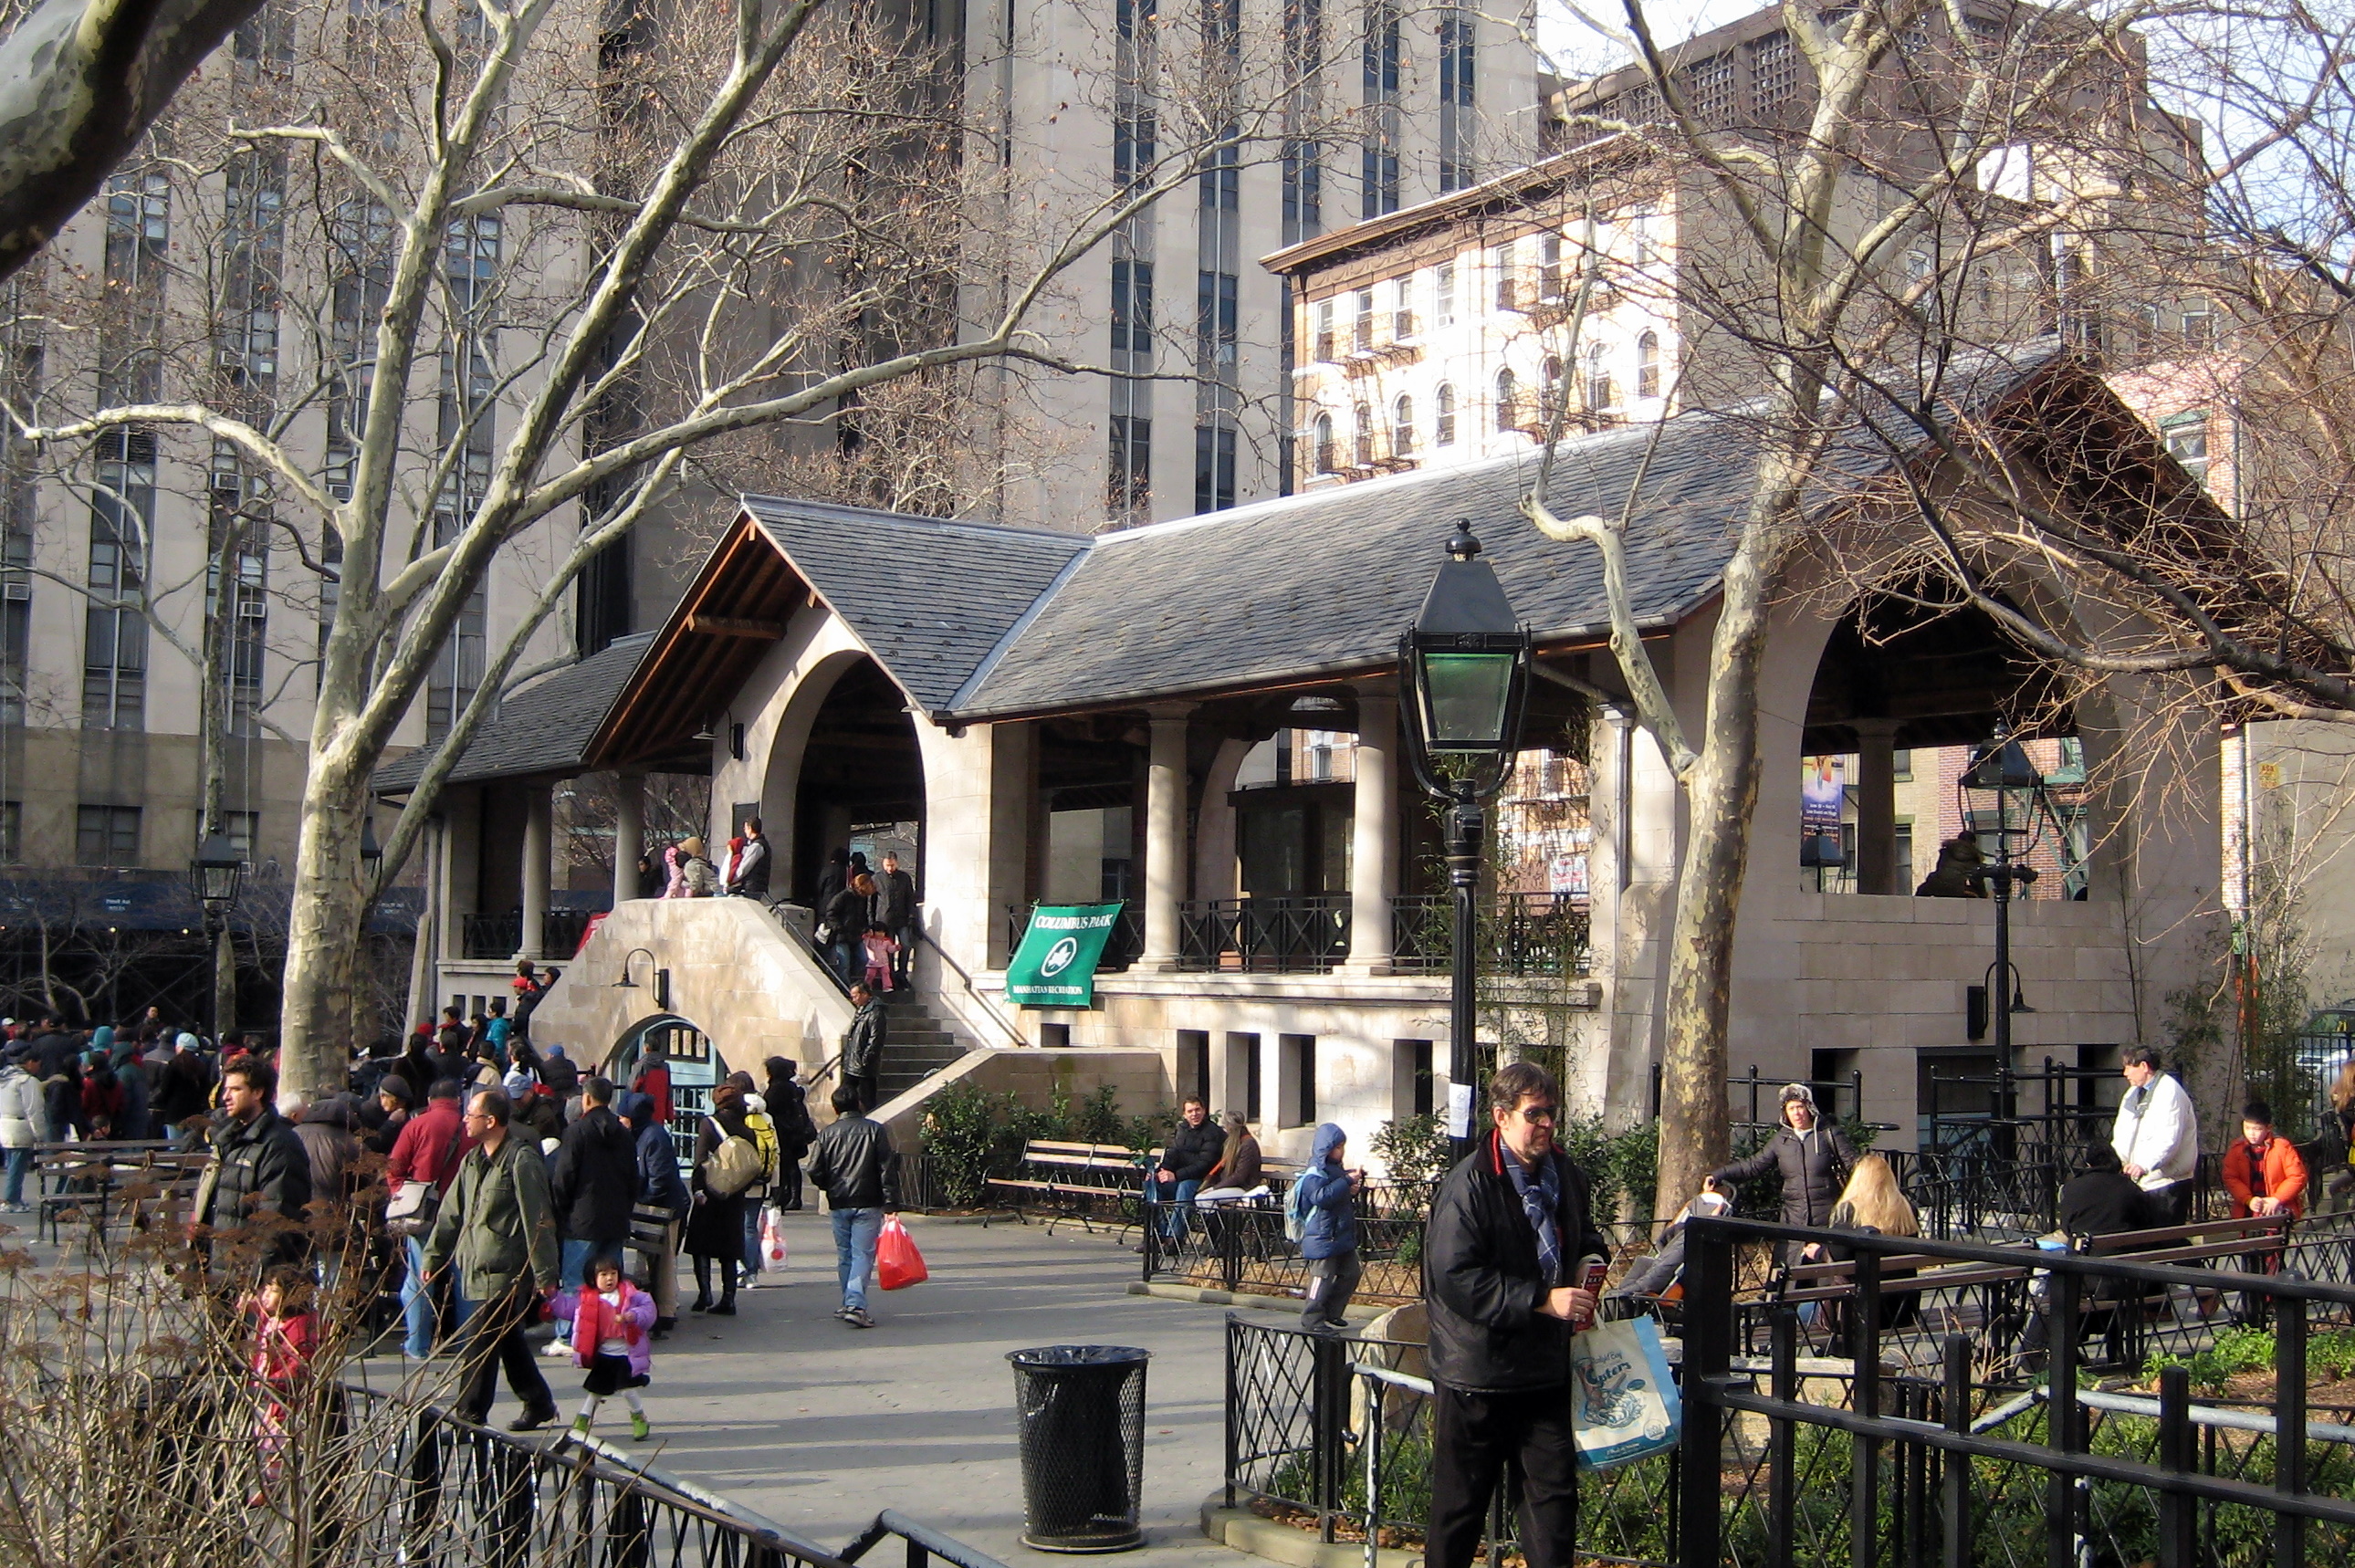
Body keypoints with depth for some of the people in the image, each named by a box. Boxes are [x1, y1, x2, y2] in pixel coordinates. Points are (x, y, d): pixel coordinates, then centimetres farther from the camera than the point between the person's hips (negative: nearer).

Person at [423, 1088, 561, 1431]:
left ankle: (470, 1416, 0)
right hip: (478, 1269, 8)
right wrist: (433, 1256, 16)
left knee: (480, 1345, -7)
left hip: (506, 1271, -8)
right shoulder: (472, 1160, 12)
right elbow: (451, 1212, 20)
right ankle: (539, 1404, 27)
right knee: (508, 1341, 15)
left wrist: (545, 1274, -14)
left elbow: (537, 1222, -14)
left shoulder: (522, 1161, -14)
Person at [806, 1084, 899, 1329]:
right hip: (868, 1203, -2)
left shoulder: (828, 1133, 3)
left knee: (844, 1255, 15)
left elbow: (815, 1171, 1)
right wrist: (891, 1203, -6)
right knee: (863, 1254, -5)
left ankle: (848, 1303, 22)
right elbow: (888, 1168, -7)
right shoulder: (875, 1130, -2)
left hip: (838, 1204, 3)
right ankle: (856, 1304, -18)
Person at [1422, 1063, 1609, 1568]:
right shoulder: (1467, 1185, -15)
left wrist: (1591, 1260, 4)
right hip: (1477, 1372, -6)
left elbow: (1584, 1240, 28)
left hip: (1546, 1370, 6)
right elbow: (1455, 1279, -22)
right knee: (1461, 1499, 6)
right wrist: (1542, 1299, -24)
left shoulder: (1565, 1176, 9)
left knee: (1555, 1492, 5)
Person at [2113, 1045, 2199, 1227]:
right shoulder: (2134, 1092, 18)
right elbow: (2122, 1133, 18)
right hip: (2140, 1181, 9)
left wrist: (2144, 1165, -35)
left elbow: (2169, 1139, -23)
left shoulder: (2169, 1091, -12)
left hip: (2167, 1183, -9)